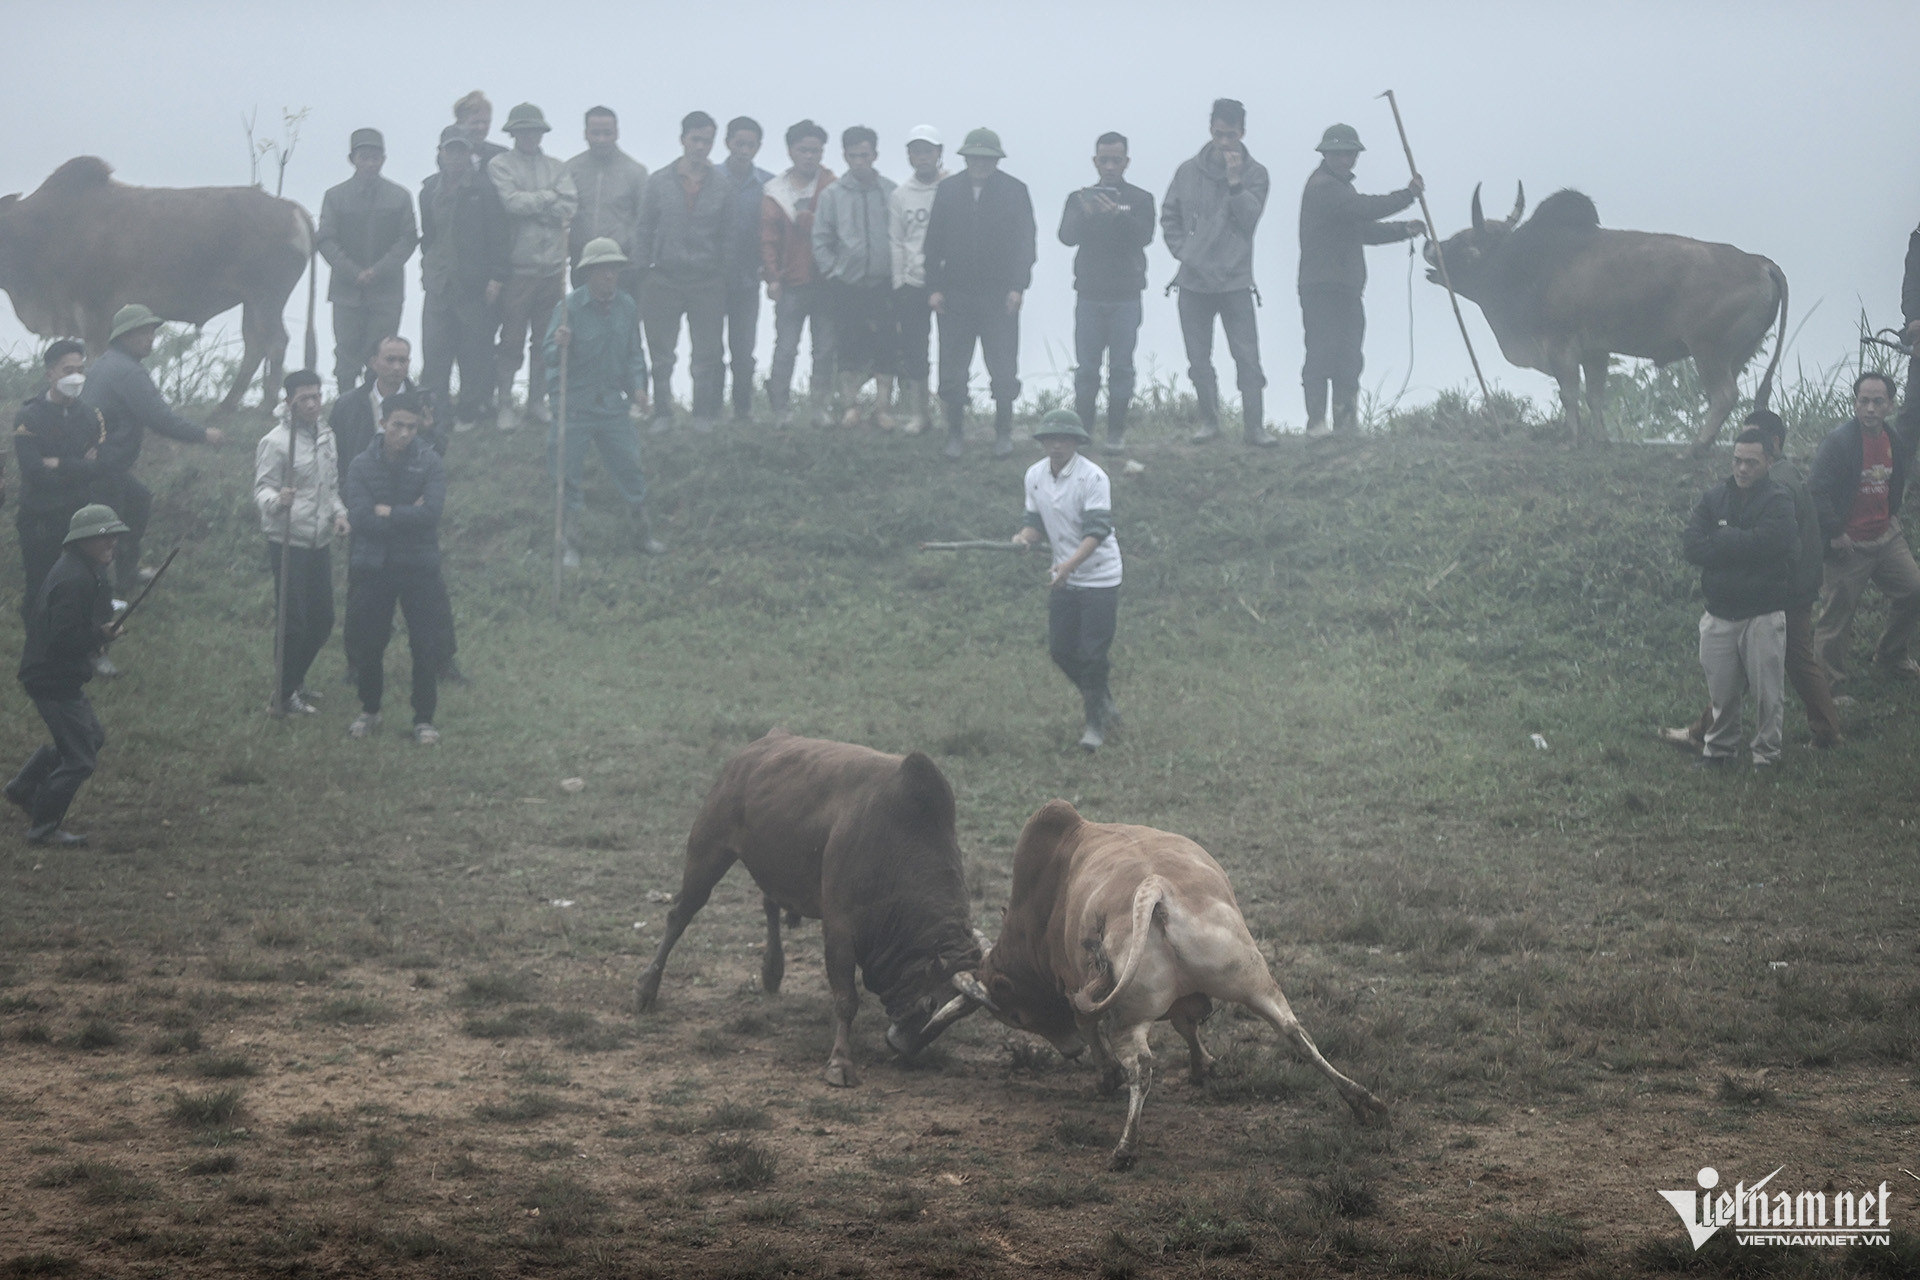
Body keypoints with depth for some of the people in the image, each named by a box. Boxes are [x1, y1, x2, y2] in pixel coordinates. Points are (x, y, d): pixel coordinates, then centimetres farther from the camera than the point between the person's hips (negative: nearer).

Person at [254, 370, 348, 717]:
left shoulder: (327, 436, 12)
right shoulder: (275, 442, -11)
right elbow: (262, 489, -13)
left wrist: (339, 513, 4)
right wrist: (276, 500, -35)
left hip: (319, 543, 7)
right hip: (288, 543, -7)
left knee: (322, 618, 12)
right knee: (292, 621, -5)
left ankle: (296, 680, 32)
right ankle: (284, 697, 5)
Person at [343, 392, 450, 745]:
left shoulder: (429, 464, -5)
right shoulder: (362, 466, -2)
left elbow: (431, 513, -19)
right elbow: (359, 517, -15)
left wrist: (386, 511, -14)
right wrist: (408, 515, -15)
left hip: (420, 568, -1)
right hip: (372, 568, 1)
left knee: (427, 647, 1)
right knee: (367, 645, 11)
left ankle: (424, 719, 14)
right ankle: (369, 711, 30)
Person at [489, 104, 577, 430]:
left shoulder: (556, 168, 14)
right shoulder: (499, 165, 2)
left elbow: (570, 207, 0)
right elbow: (511, 202, -13)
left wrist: (530, 204, -8)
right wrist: (549, 197, -3)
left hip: (552, 265, 4)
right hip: (518, 265, -4)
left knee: (546, 339, 7)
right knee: (512, 339, -3)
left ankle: (537, 401, 16)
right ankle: (505, 405, 3)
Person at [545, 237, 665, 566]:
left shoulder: (626, 307, 2)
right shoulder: (570, 307, -13)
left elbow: (634, 352, 13)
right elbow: (551, 357, -12)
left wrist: (638, 385, 0)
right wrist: (558, 345, -34)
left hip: (613, 404, 4)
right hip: (574, 404, -4)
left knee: (629, 466, 7)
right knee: (567, 475, 2)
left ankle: (642, 533, 23)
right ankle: (570, 543, 15)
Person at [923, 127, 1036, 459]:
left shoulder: (1014, 191, 1)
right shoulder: (948, 190, 6)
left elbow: (1024, 242, 0)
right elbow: (934, 242, 6)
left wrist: (1017, 286, -9)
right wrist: (934, 288, -1)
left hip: (999, 295, -2)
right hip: (955, 293, 2)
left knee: (1003, 371, 0)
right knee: (952, 372, 3)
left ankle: (1003, 434, 11)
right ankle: (954, 434, 12)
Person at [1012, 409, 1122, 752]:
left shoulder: (1092, 477, -19)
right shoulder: (1035, 475, 1)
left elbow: (1097, 531, -24)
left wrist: (1070, 564, -38)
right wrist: (1024, 537, -15)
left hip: (1099, 576, -6)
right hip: (1063, 577, 6)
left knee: (1092, 653, -6)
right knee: (1060, 650, 8)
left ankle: (1096, 724, 9)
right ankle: (1103, 702, 29)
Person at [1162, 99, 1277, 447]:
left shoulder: (1254, 173, 2)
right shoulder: (1189, 171, 6)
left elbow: (1250, 219, -9)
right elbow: (1169, 216, 14)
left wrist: (1235, 183, -17)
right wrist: (1181, 249, 3)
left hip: (1234, 280, -2)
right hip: (1193, 281, 2)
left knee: (1247, 357, -8)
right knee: (1198, 359, 8)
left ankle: (1255, 425, -6)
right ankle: (1209, 421, 20)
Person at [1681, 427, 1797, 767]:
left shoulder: (1779, 502, -3)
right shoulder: (1713, 499, 8)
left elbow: (1765, 542, -20)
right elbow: (1691, 546, -4)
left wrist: (1719, 539, -9)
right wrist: (1740, 545, -14)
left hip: (1764, 614, -3)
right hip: (1719, 615, 3)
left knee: (1767, 693, 1)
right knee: (1721, 691, 8)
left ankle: (1767, 752, 15)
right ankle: (1719, 748, 24)